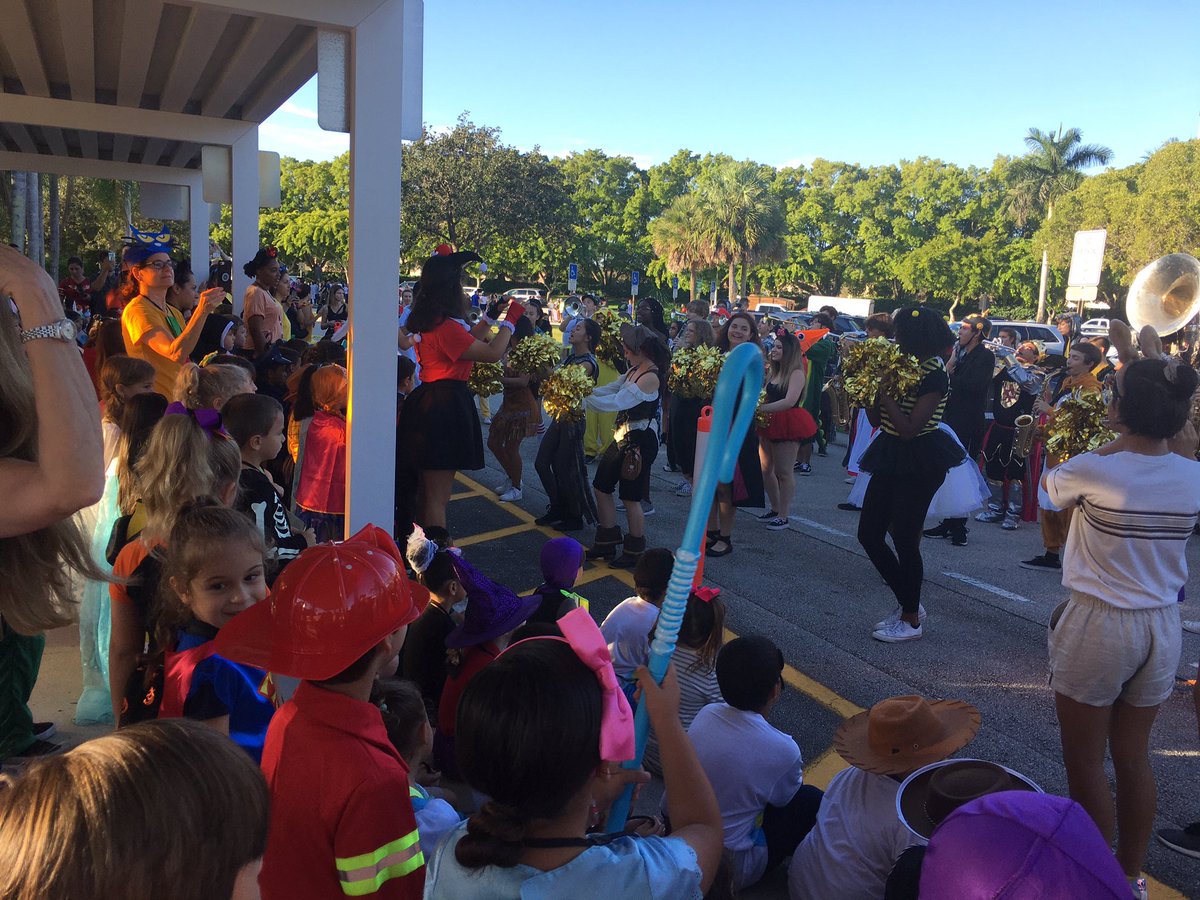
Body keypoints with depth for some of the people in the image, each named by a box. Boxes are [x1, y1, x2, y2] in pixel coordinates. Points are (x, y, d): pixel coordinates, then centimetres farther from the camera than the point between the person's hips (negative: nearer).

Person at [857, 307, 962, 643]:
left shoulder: (934, 373, -14)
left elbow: (909, 428, -22)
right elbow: (877, 419, 6)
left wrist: (884, 391, -19)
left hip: (920, 462, -8)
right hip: (891, 457, 9)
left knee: (904, 539, -1)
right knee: (869, 533, 9)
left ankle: (911, 620, 16)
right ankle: (909, 603, 24)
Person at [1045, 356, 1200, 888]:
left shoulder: (1092, 470, -21)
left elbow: (1049, 487, 2)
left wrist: (1114, 443, 10)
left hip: (1097, 625, -5)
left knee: (1084, 764, 10)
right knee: (1133, 756, 20)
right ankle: (1131, 874, 35)